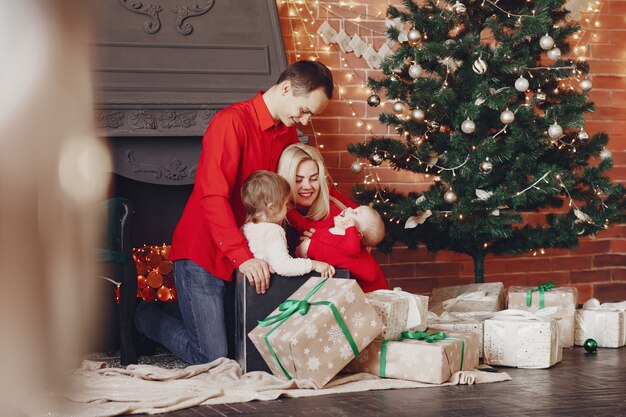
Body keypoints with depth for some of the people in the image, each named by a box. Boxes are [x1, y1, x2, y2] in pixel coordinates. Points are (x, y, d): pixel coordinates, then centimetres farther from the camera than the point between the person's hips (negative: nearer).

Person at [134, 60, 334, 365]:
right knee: (215, 359, -10)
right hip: (202, 254, -8)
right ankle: (144, 318, 17)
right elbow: (213, 197, -25)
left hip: (247, 256, 8)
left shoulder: (288, 134, 9)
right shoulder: (233, 121, -17)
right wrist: (242, 257, -32)